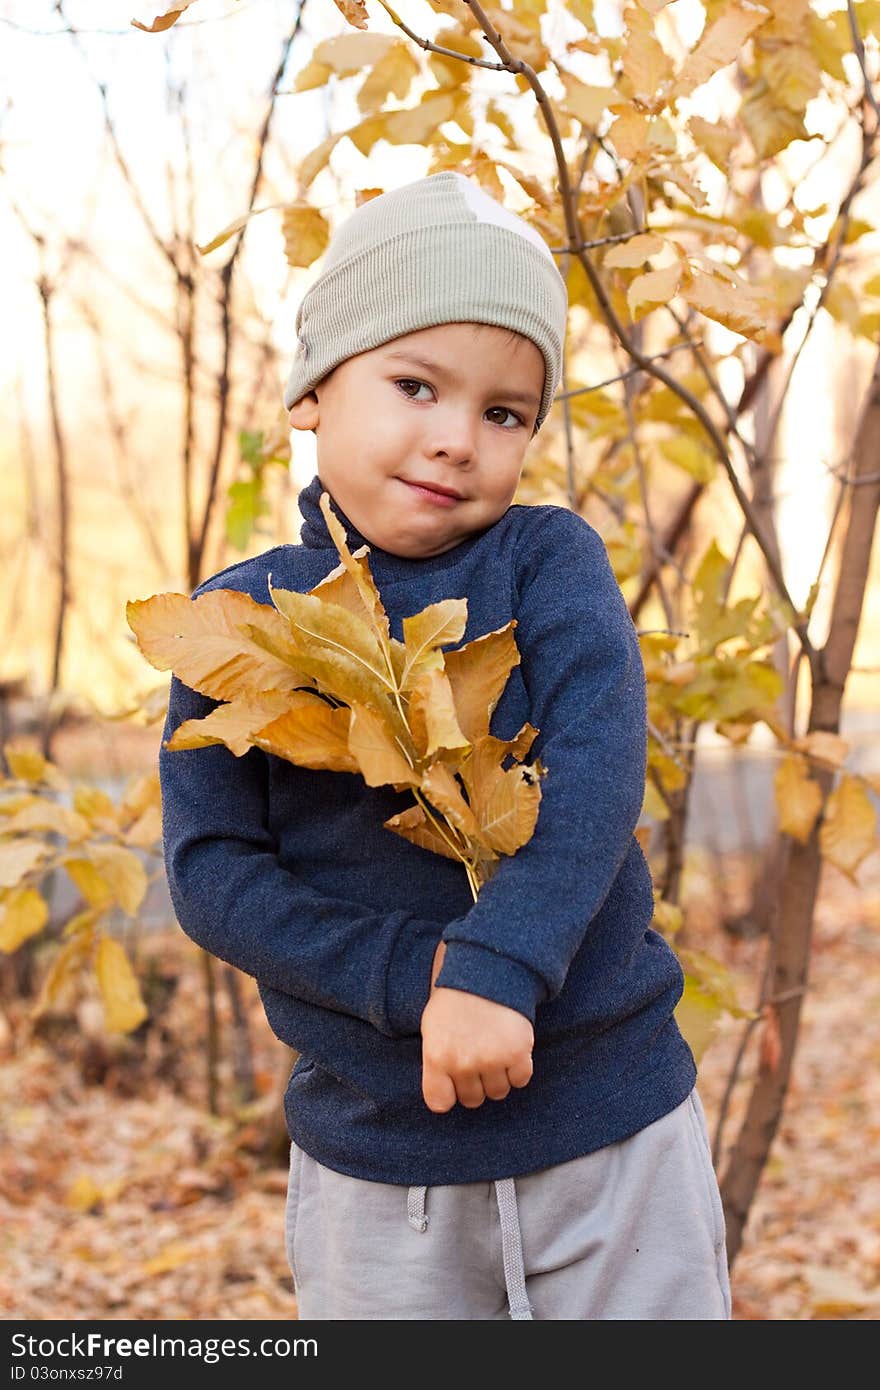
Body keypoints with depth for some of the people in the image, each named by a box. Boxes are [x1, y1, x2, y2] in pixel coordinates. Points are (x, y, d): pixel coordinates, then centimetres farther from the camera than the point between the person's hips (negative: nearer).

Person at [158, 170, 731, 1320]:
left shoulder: (550, 559, -4)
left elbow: (596, 773, -16)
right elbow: (208, 869, -6)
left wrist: (496, 964, -29)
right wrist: (408, 977, -19)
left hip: (612, 1131, 0)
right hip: (369, 1152, 1)